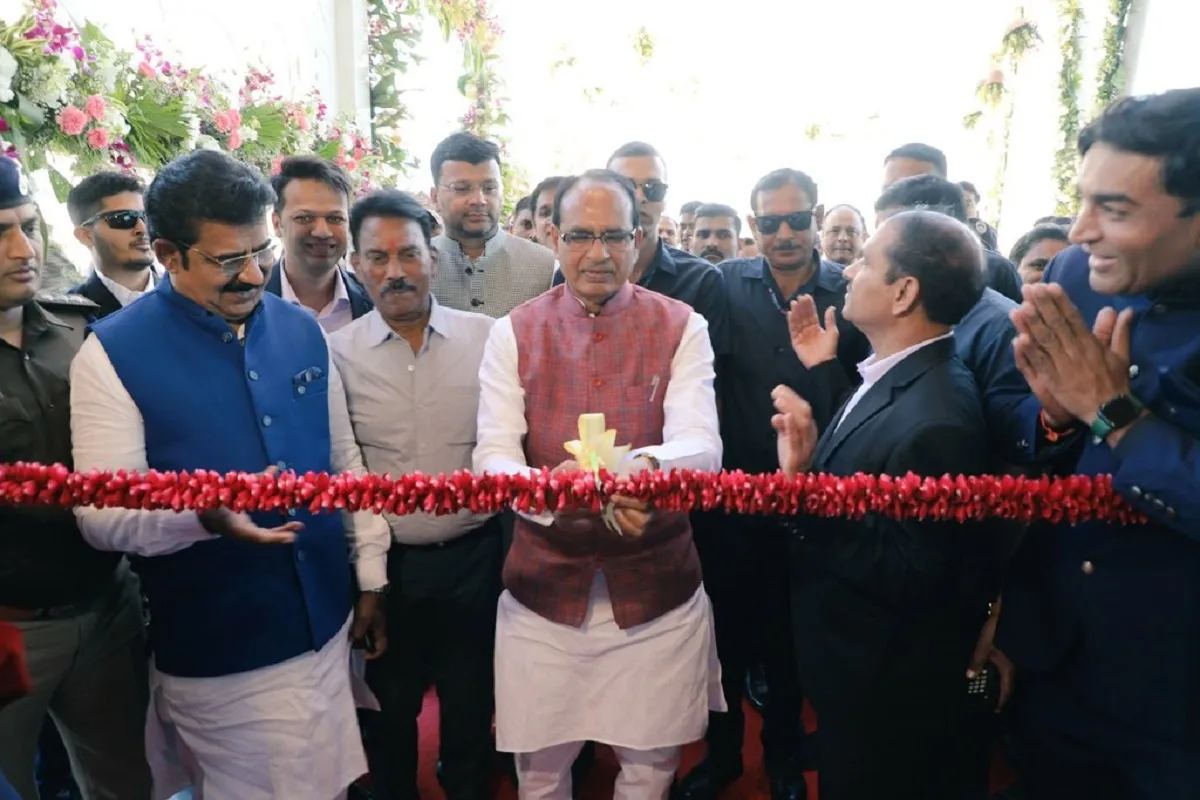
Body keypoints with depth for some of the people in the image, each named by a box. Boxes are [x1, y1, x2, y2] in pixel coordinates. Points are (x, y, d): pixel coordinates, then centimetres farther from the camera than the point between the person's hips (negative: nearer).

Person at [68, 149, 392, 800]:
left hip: (327, 627, 4)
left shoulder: (301, 330, 1)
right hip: (216, 656, -4)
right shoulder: (113, 352, -11)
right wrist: (204, 514, -34)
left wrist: (372, 579, 8)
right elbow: (101, 514, -14)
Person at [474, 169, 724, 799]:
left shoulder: (681, 328, -4)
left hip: (656, 584, 0)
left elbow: (702, 444, -16)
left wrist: (646, 466, -40)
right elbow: (492, 454, -11)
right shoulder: (513, 333, -1)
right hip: (543, 583, 1)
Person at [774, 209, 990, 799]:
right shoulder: (894, 377, -2)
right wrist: (822, 373, 4)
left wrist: (805, 484, -34)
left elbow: (908, 578, -28)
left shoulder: (937, 419, -31)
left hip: (887, 695, -8)